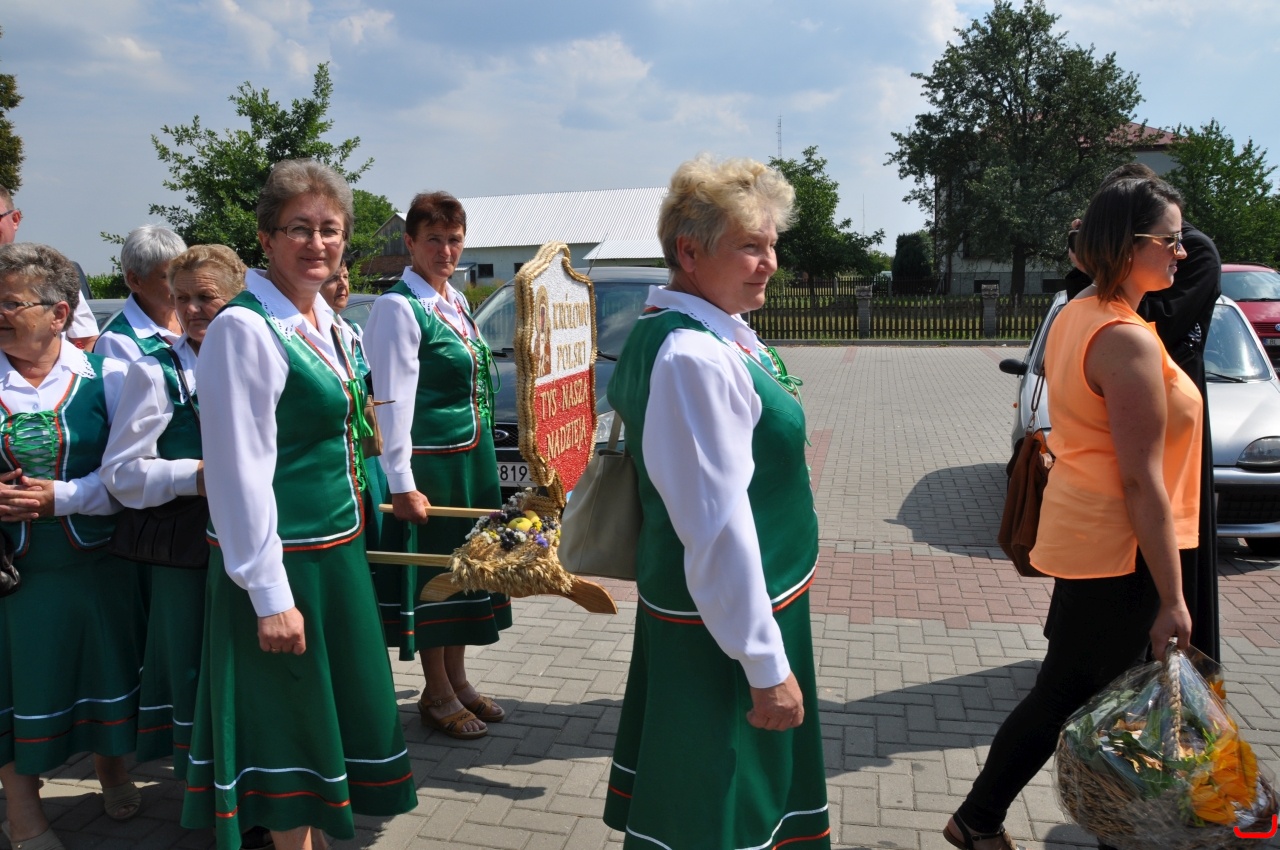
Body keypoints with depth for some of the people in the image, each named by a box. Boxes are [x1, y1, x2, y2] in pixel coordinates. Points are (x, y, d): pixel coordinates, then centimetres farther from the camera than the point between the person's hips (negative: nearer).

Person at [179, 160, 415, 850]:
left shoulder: (325, 321, 9)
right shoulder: (244, 328, -18)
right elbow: (240, 471, -20)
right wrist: (270, 593, -19)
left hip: (337, 551, 9)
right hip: (282, 560, -8)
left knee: (333, 707, 20)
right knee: (287, 721, 8)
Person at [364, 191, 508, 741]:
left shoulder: (456, 300, 11)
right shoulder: (399, 306, -14)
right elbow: (392, 400, -18)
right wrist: (401, 483, -20)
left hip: (472, 453, 8)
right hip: (429, 458, -8)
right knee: (430, 565, 4)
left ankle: (458, 679, 30)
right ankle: (436, 694, 20)